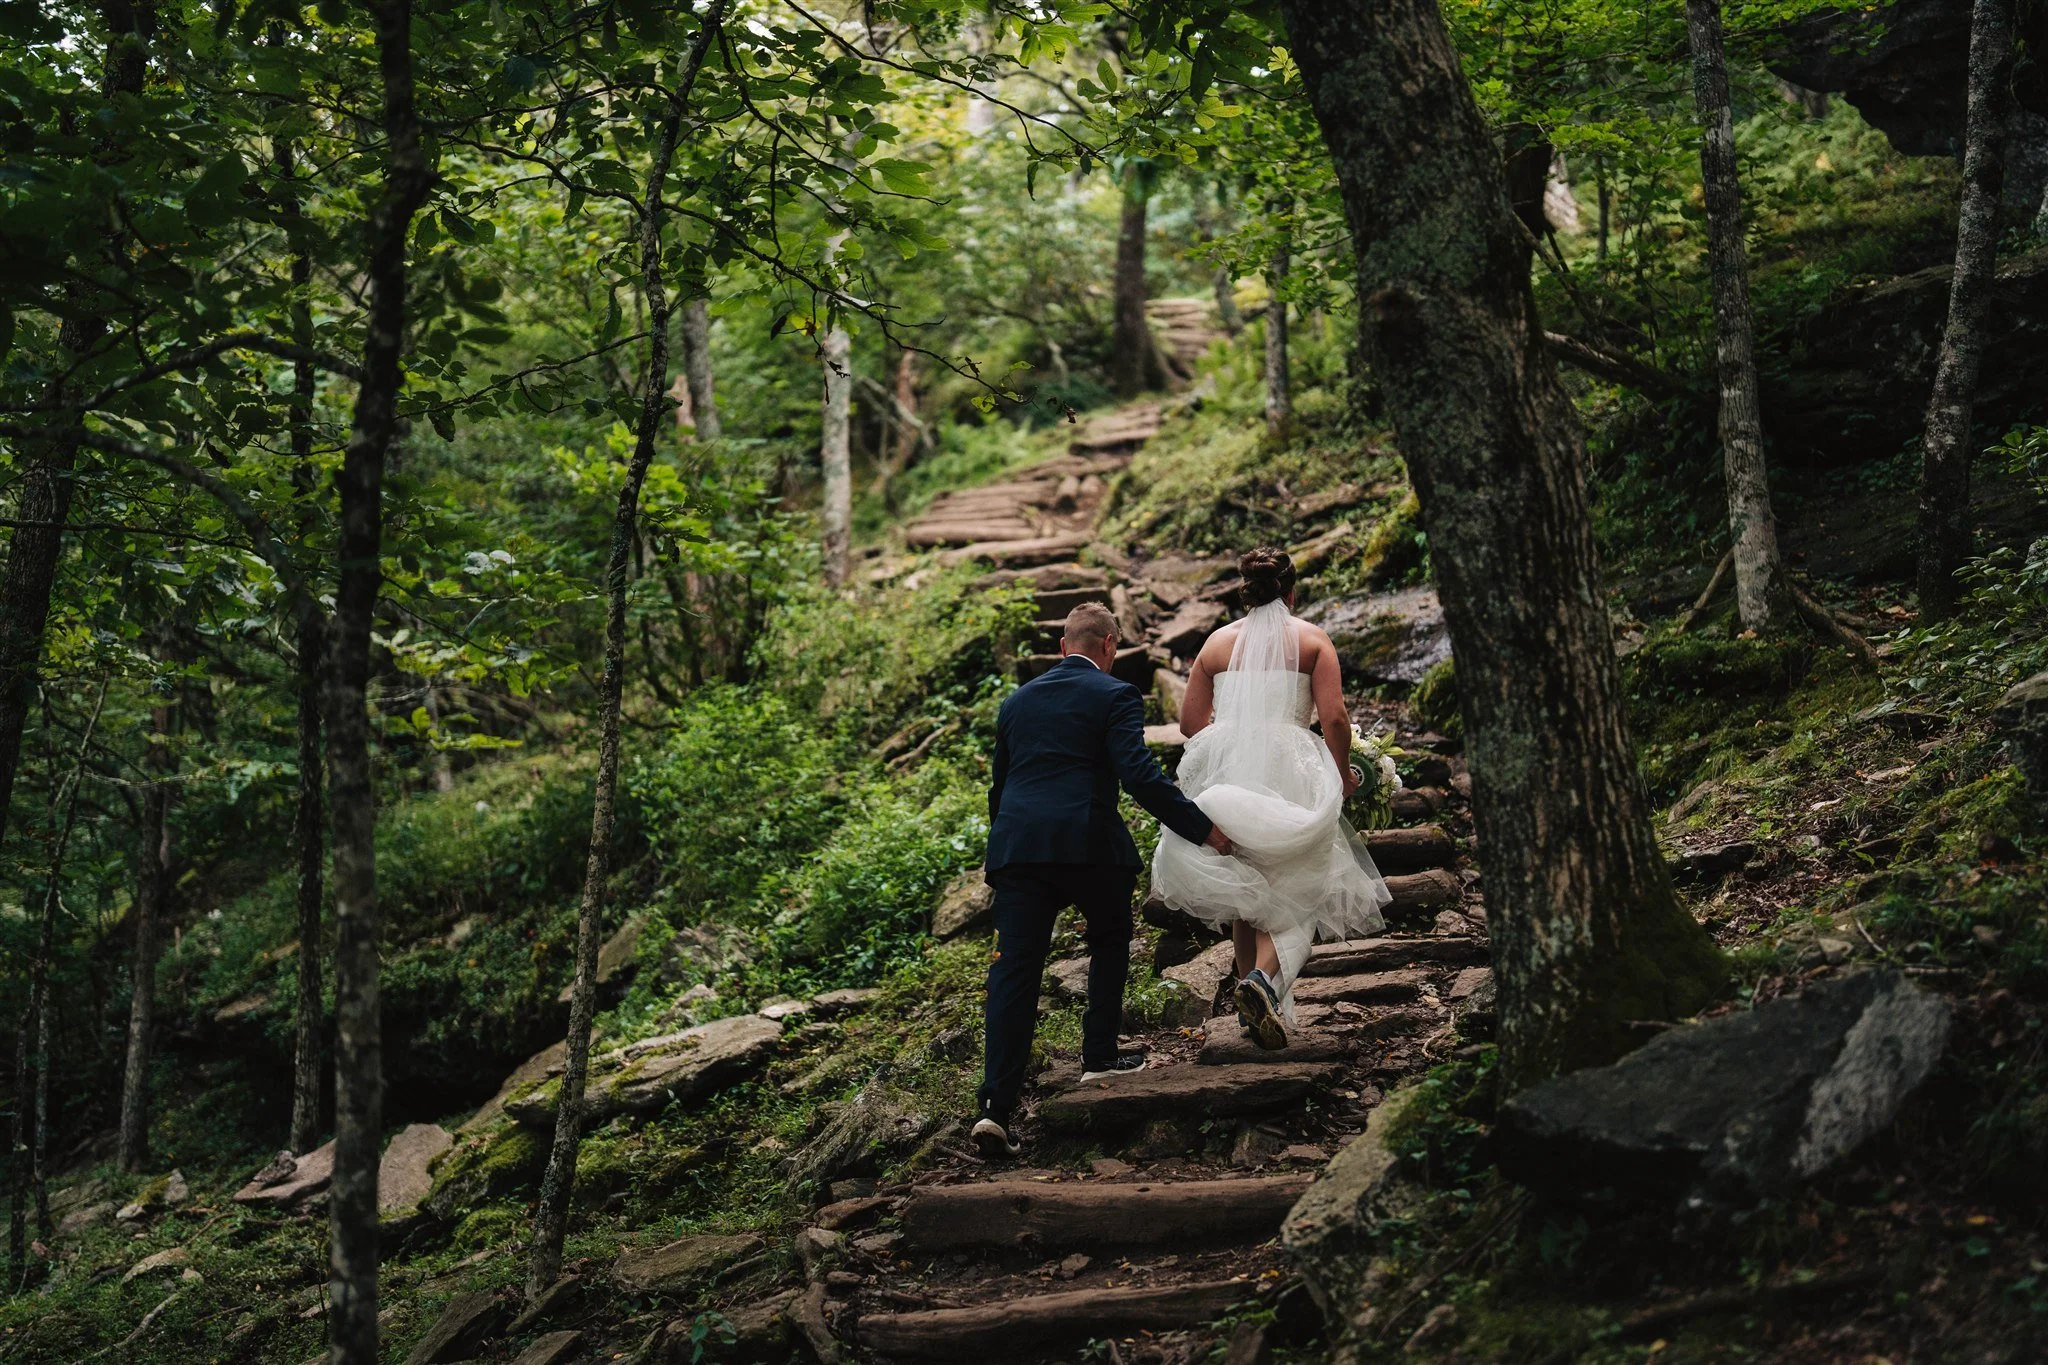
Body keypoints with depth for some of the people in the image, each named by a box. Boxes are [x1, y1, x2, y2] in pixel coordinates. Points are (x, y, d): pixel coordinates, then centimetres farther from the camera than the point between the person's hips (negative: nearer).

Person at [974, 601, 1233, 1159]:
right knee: (1110, 941, 24)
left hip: (1015, 845, 4)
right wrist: (1203, 829, -8)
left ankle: (997, 1107, -11)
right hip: (1088, 842, -4)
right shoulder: (1114, 695, 2)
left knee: (1014, 970, -1)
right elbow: (1139, 775, -11)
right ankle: (1100, 1057, 24)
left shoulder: (1017, 701, 20)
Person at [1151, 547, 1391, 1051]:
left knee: (1242, 891, 16)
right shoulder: (1311, 640, 4)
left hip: (1225, 772, 4)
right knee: (1294, 888, -1)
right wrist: (1342, 775, 7)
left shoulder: (1217, 642, 12)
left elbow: (1190, 720, 10)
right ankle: (1265, 977, -26)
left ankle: (1250, 990, 17)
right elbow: (1334, 717, -6)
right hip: (1287, 771, -3)